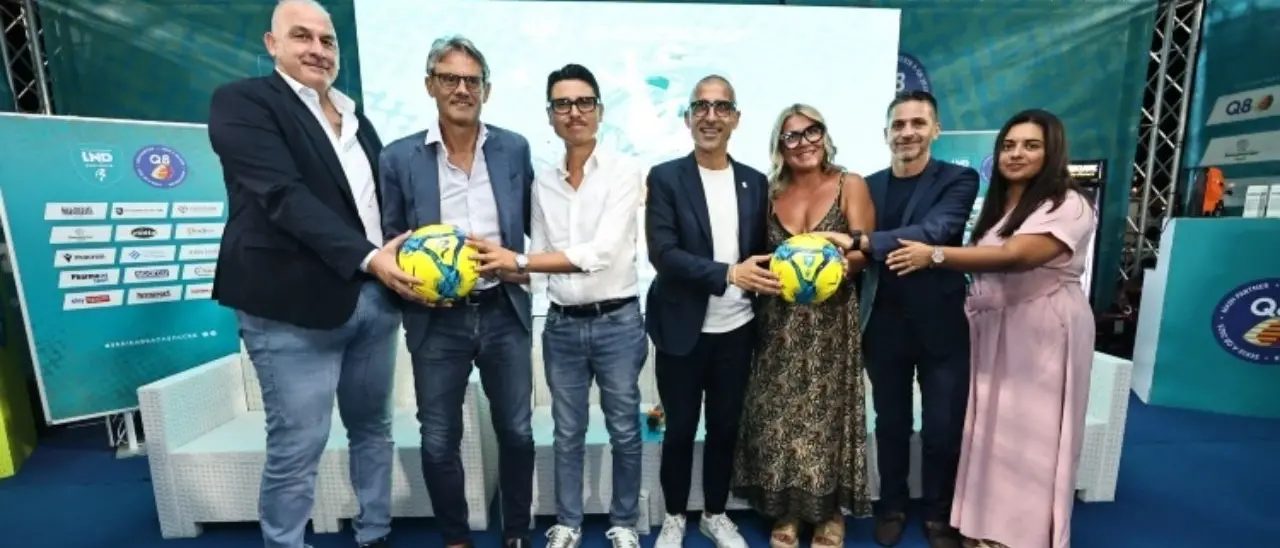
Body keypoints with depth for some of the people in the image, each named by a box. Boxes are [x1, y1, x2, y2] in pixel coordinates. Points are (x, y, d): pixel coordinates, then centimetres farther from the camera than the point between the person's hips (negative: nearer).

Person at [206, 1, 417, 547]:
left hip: (374, 298, 7)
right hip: (296, 306, -6)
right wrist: (366, 257, -26)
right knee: (297, 447, 3)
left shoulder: (355, 117, 17)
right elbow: (284, 196, -16)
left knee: (372, 429, 17)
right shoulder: (242, 102, -2)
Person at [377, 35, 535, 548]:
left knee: (517, 433, 12)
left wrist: (527, 265, -7)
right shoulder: (399, 158, -1)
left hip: (505, 313, 1)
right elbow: (389, 241, 4)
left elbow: (535, 225, 9)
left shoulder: (515, 149, 3)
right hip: (437, 320, 0)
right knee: (438, 443, 12)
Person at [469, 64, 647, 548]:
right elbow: (542, 258, 7)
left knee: (624, 430, 13)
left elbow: (601, 252, -20)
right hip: (561, 324, 4)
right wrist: (501, 263, -11)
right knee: (568, 432, 17)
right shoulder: (543, 183, 6)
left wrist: (515, 260, -22)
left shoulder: (624, 171, -8)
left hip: (617, 321, -3)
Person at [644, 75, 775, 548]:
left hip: (737, 330, 4)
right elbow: (662, 253, -16)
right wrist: (729, 273, -24)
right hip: (682, 331, -3)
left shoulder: (755, 182, 7)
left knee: (725, 428, 17)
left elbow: (758, 251, 11)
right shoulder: (665, 178, -6)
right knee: (680, 429, 12)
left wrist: (768, 275, -10)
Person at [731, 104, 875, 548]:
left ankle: (830, 512, 27)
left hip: (832, 321, -2)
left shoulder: (850, 186, 1)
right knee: (779, 416, 6)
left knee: (827, 413, 7)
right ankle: (786, 511, 24)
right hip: (780, 322, 2)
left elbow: (865, 252, -6)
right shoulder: (771, 192, 7)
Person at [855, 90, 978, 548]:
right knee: (891, 425, 16)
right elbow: (857, 252, 6)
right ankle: (892, 506, 36)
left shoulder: (958, 181, -4)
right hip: (885, 327, 2)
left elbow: (935, 231, -24)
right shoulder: (868, 186, 6)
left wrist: (861, 242, -34)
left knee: (943, 430, 12)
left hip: (941, 327, -2)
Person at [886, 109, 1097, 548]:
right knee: (994, 431, 12)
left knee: (1031, 435, 4)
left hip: (1043, 334, -6)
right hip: (995, 329, 7)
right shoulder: (997, 204, 15)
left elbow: (1014, 256, -25)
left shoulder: (1068, 205, -11)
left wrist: (934, 256, -23)